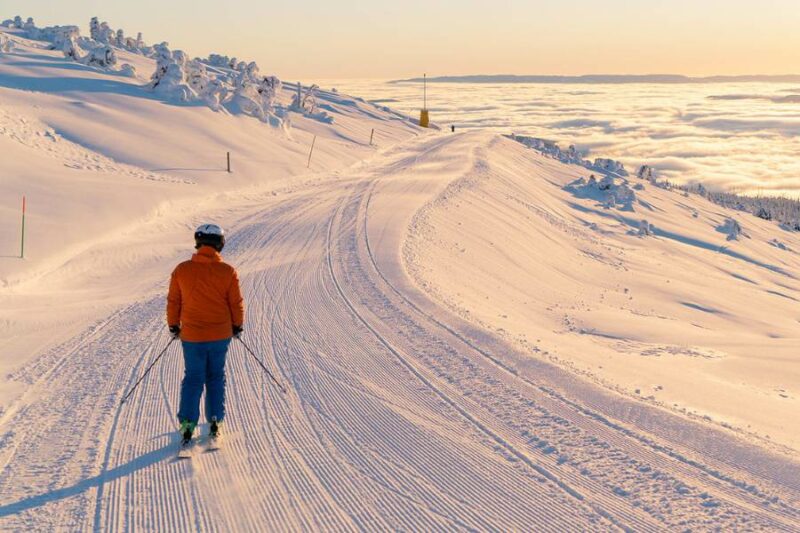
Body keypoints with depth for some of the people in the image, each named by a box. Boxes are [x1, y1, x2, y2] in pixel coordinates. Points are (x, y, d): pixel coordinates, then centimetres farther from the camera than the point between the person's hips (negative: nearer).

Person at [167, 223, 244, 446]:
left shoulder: (182, 270, -7)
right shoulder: (228, 272, -8)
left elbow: (173, 301, 1)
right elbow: (236, 303, -1)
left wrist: (173, 326, 15)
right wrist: (237, 326, 14)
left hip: (192, 335, 0)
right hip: (221, 335, 0)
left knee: (193, 378, 10)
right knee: (216, 377, 16)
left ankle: (187, 424, 2)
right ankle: (215, 421, 16)